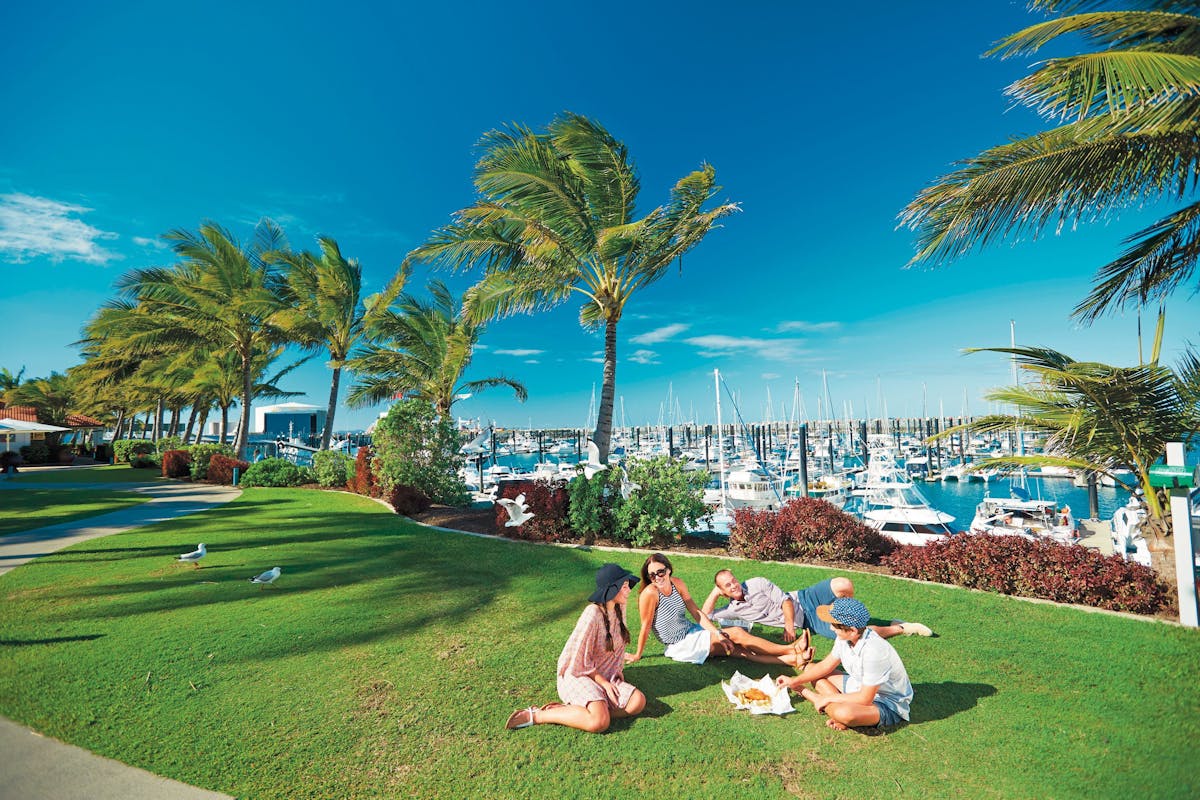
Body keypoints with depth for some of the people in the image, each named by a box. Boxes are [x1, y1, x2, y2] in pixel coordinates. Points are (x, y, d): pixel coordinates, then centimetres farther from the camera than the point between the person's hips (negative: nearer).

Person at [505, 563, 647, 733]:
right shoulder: (593, 614, -25)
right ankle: (535, 715, -15)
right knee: (600, 722, -31)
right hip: (578, 675, -8)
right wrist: (604, 683, -12)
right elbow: (579, 661, -19)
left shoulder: (619, 608, -1)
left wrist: (618, 674, 6)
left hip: (605, 675, 8)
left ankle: (569, 709, -12)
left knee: (638, 702, -16)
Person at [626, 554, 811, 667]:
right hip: (679, 646, -6)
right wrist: (637, 655, -8)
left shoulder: (677, 584, -5)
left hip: (692, 631, 6)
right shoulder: (650, 594, -24)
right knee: (736, 634, -12)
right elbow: (645, 627, -16)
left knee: (736, 650, -9)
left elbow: (697, 613, -3)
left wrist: (718, 634, -11)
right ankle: (791, 649, -2)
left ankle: (791, 659, -4)